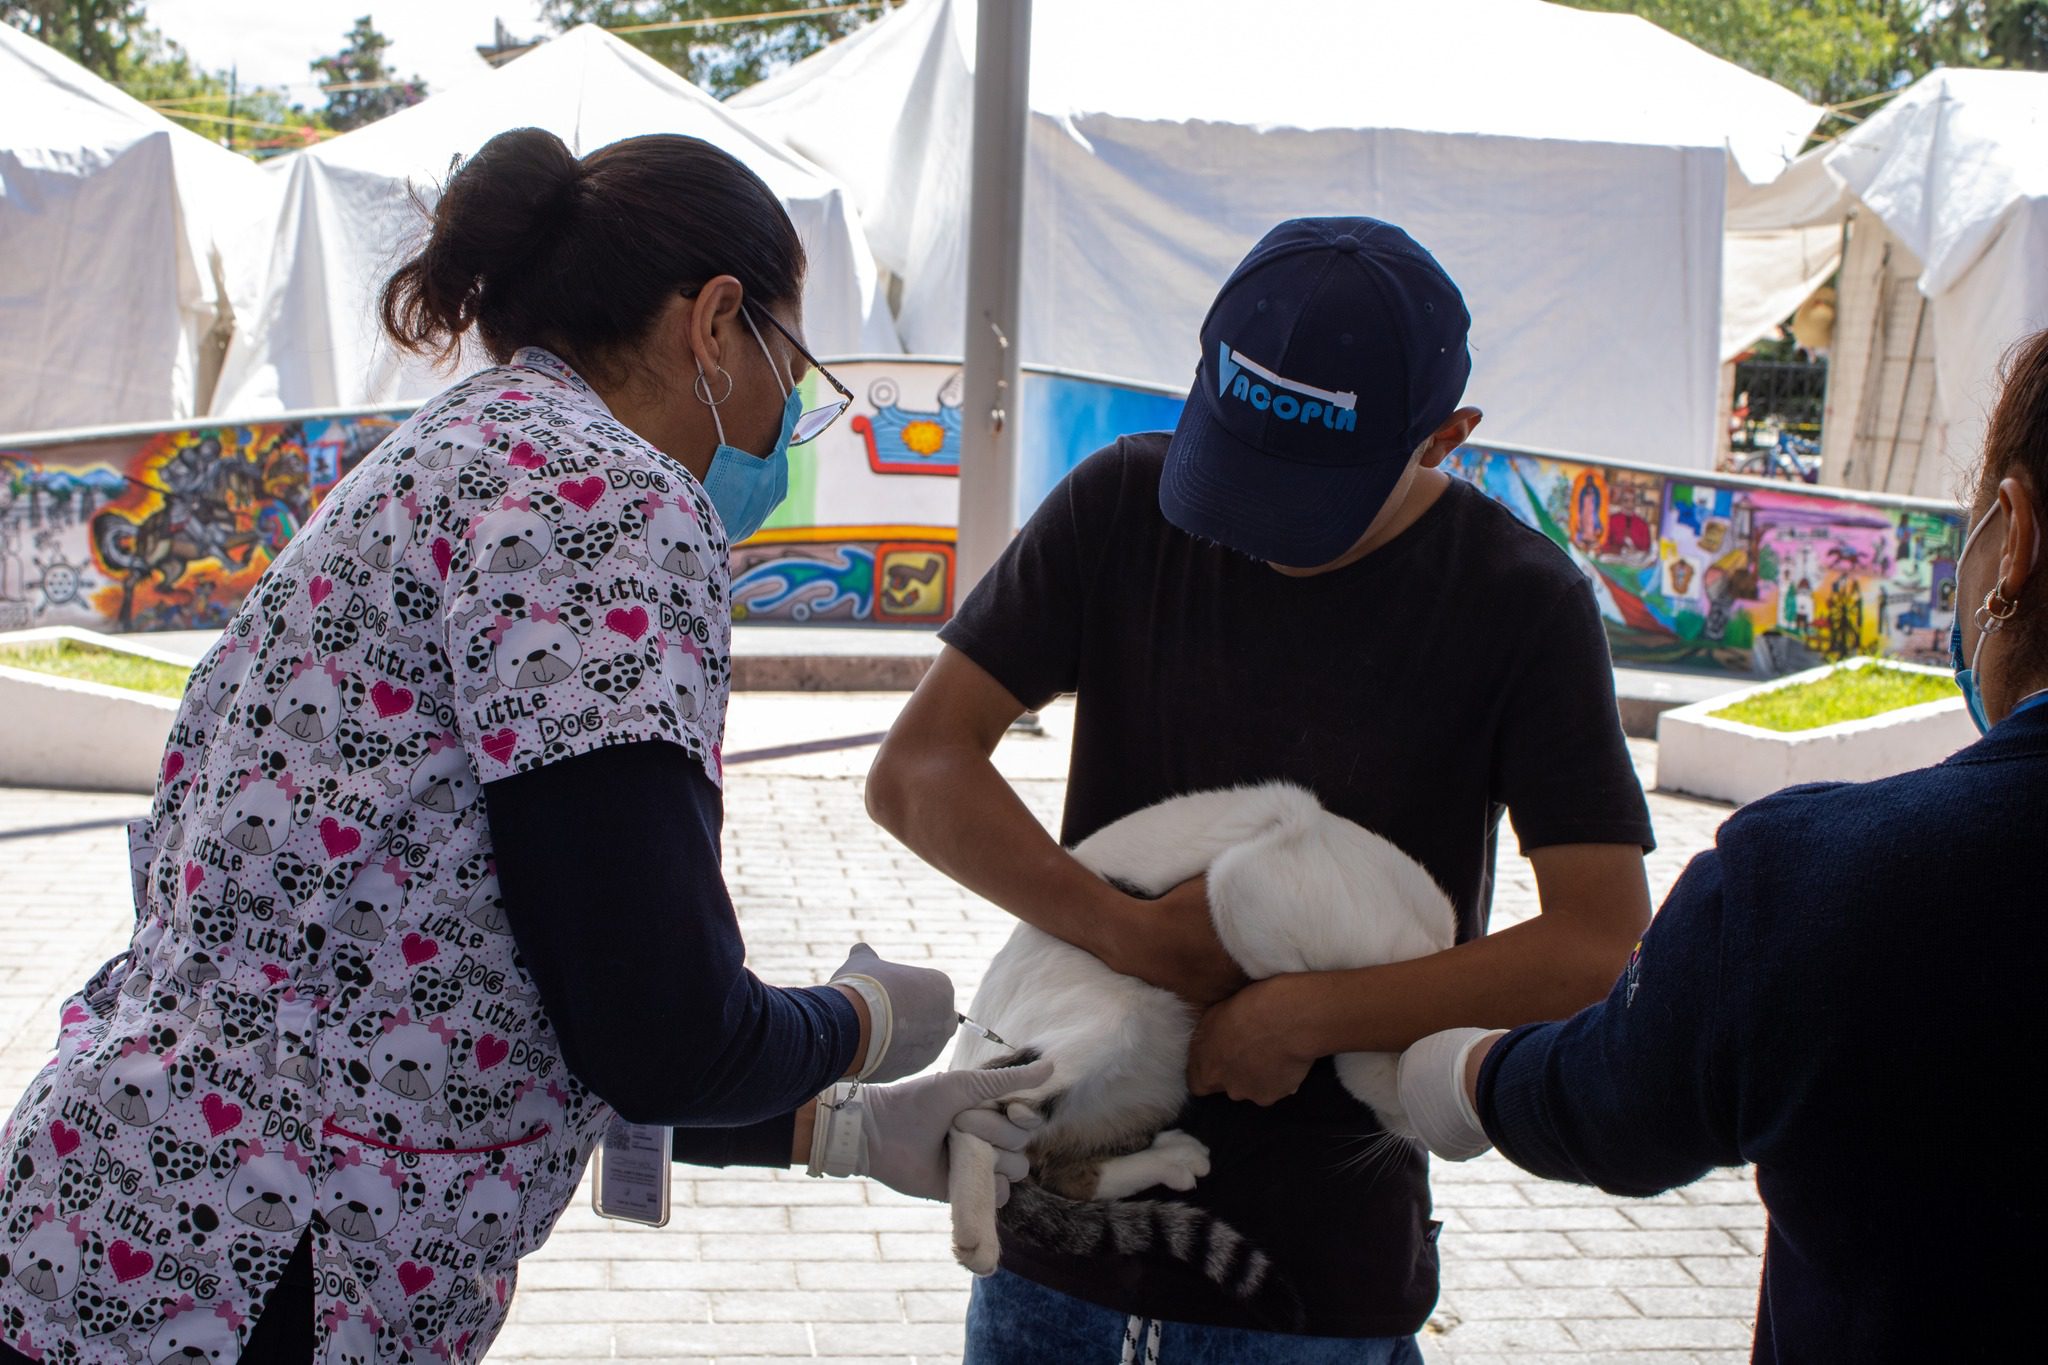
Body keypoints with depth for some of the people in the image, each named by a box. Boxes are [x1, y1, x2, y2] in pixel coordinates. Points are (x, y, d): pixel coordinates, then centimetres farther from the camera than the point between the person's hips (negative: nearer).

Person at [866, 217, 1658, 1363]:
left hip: (1318, 1240, -2)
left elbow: (1605, 938, -14)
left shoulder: (1522, 604, -10)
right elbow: (915, 770, -7)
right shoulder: (1126, 506, -4)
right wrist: (1136, 937, -18)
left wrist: (1311, 1016, -19)